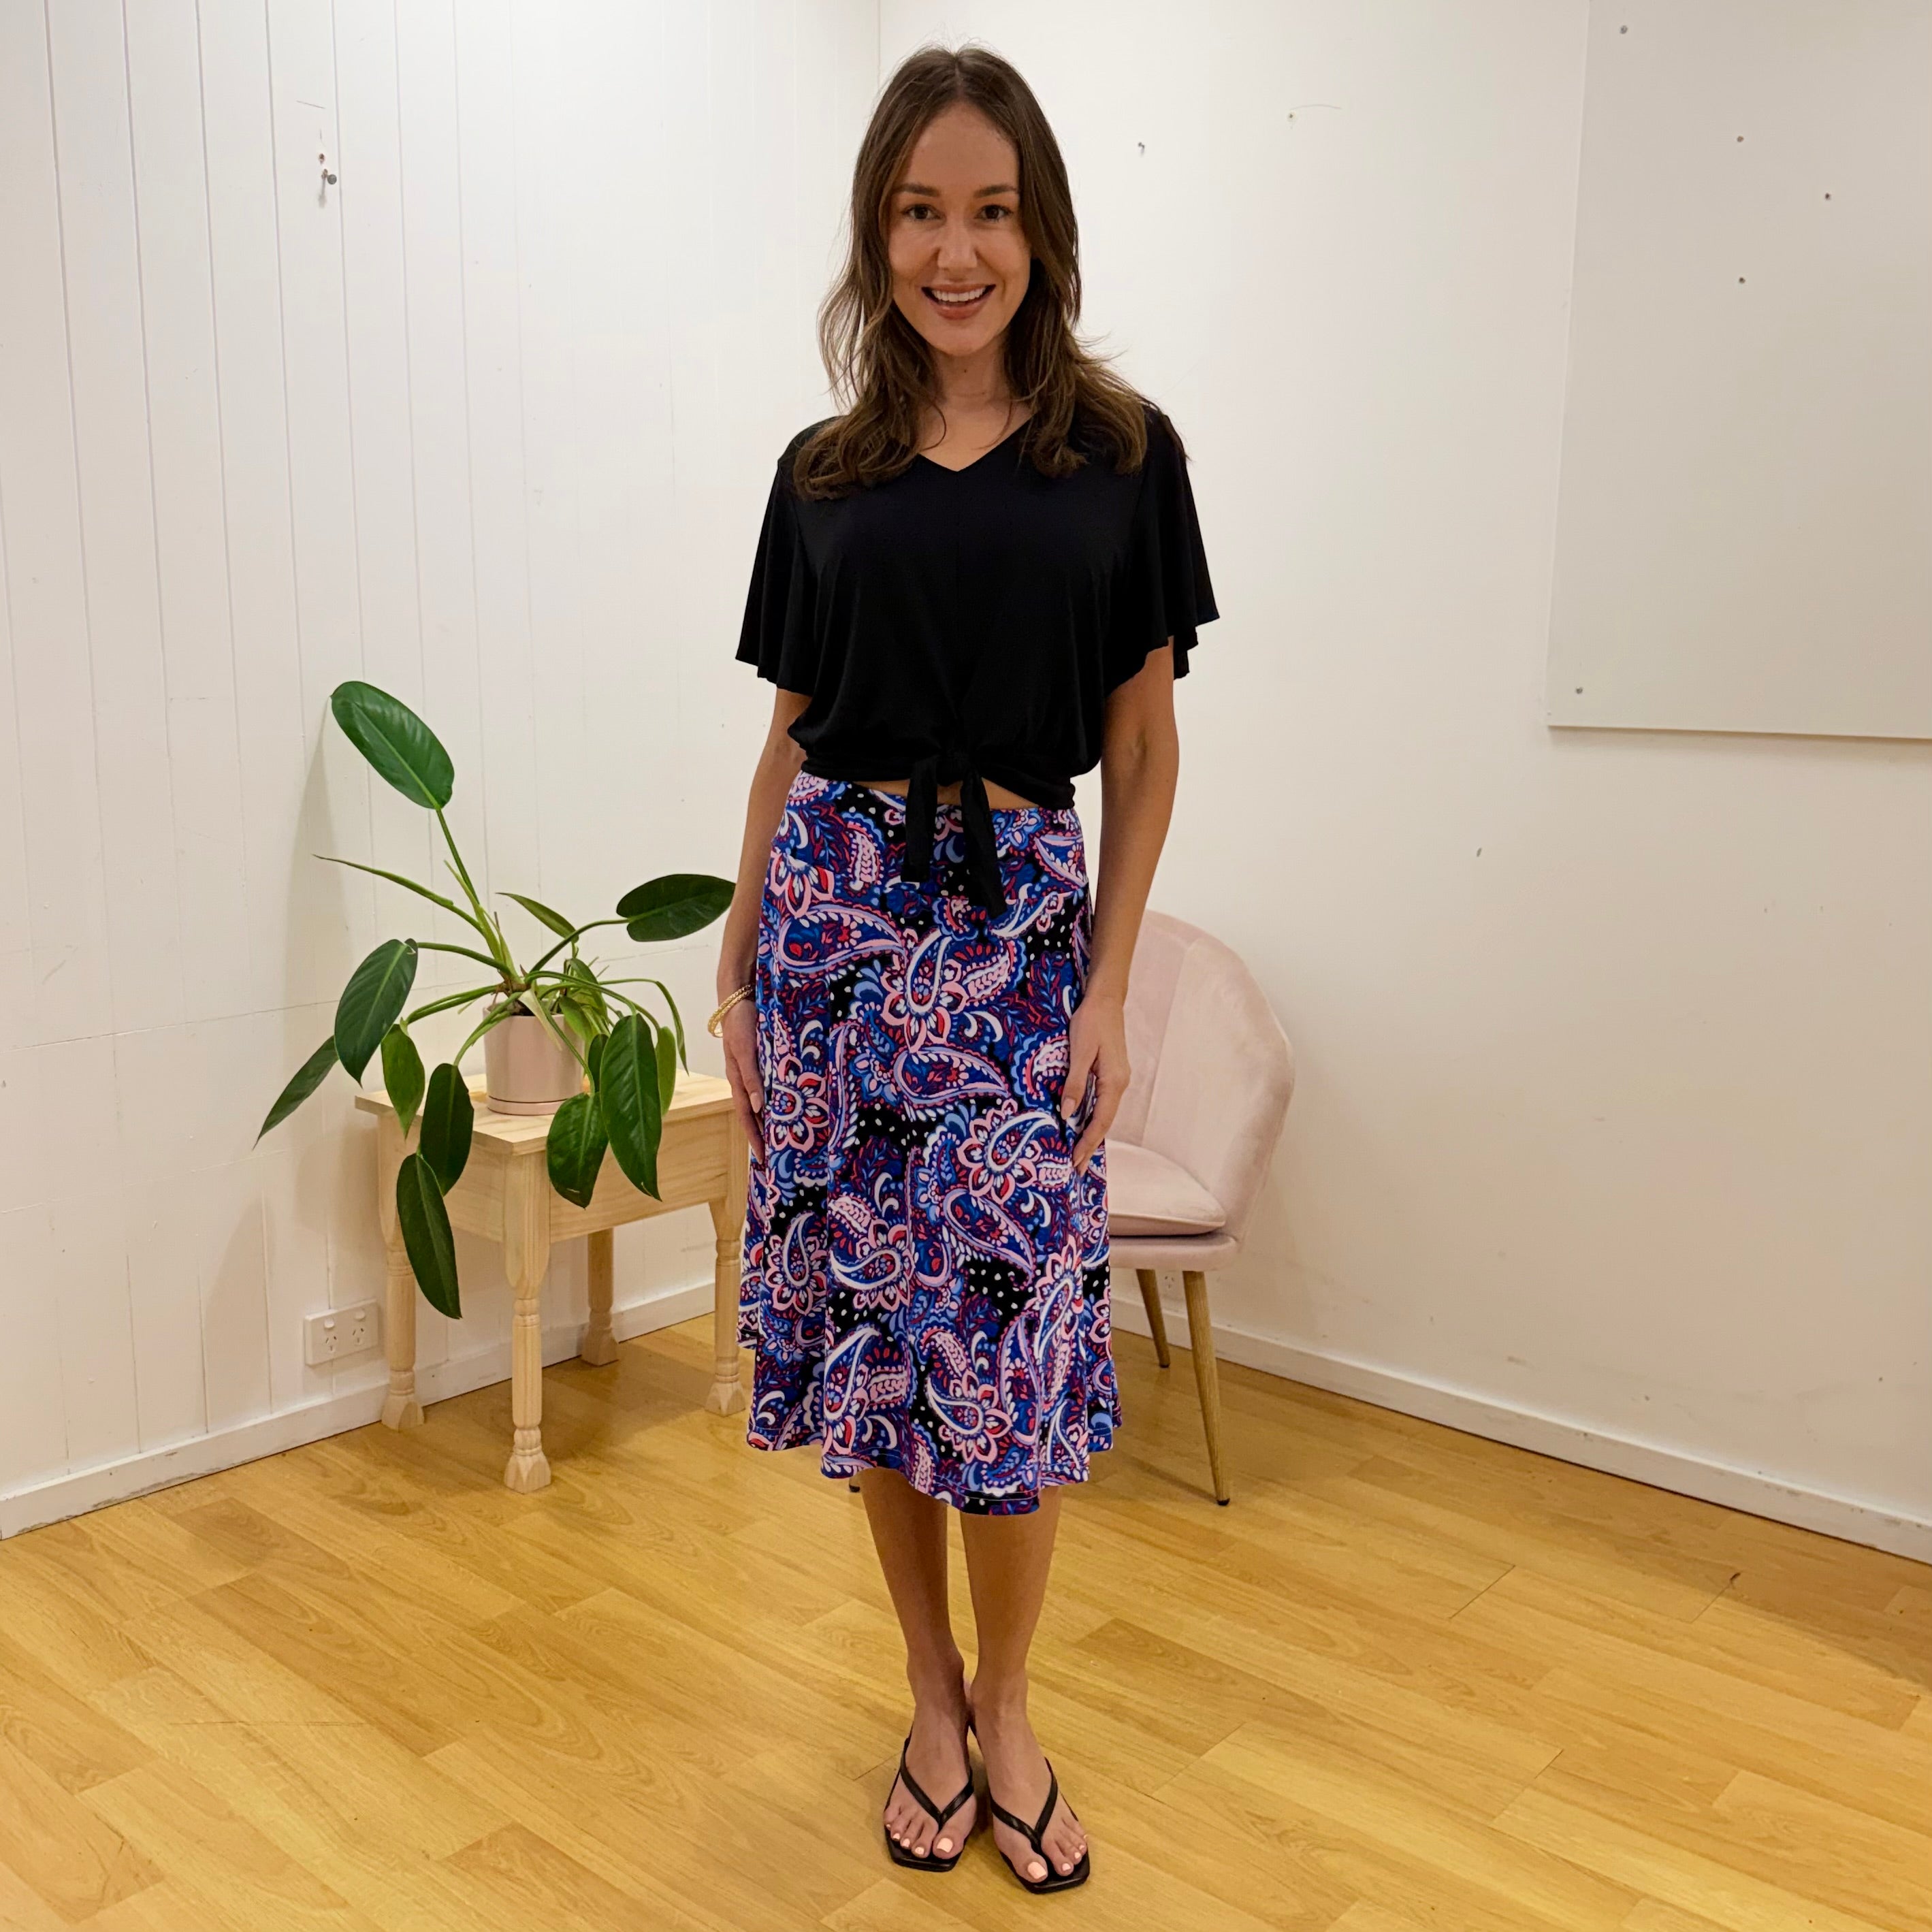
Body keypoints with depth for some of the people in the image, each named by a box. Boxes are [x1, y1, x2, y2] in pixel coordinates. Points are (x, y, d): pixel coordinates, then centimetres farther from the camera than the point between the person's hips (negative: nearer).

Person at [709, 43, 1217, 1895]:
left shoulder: (1120, 454, 3)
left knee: (1005, 1336, -1)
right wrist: (738, 975, 7)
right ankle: (930, 1691, 27)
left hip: (1018, 922, -2)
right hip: (836, 908, 3)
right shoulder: (822, 473, 9)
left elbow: (1143, 745, 2)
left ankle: (1008, 1707, 23)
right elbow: (788, 740, 11)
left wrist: (1109, 987, -4)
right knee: (865, 1316, 7)